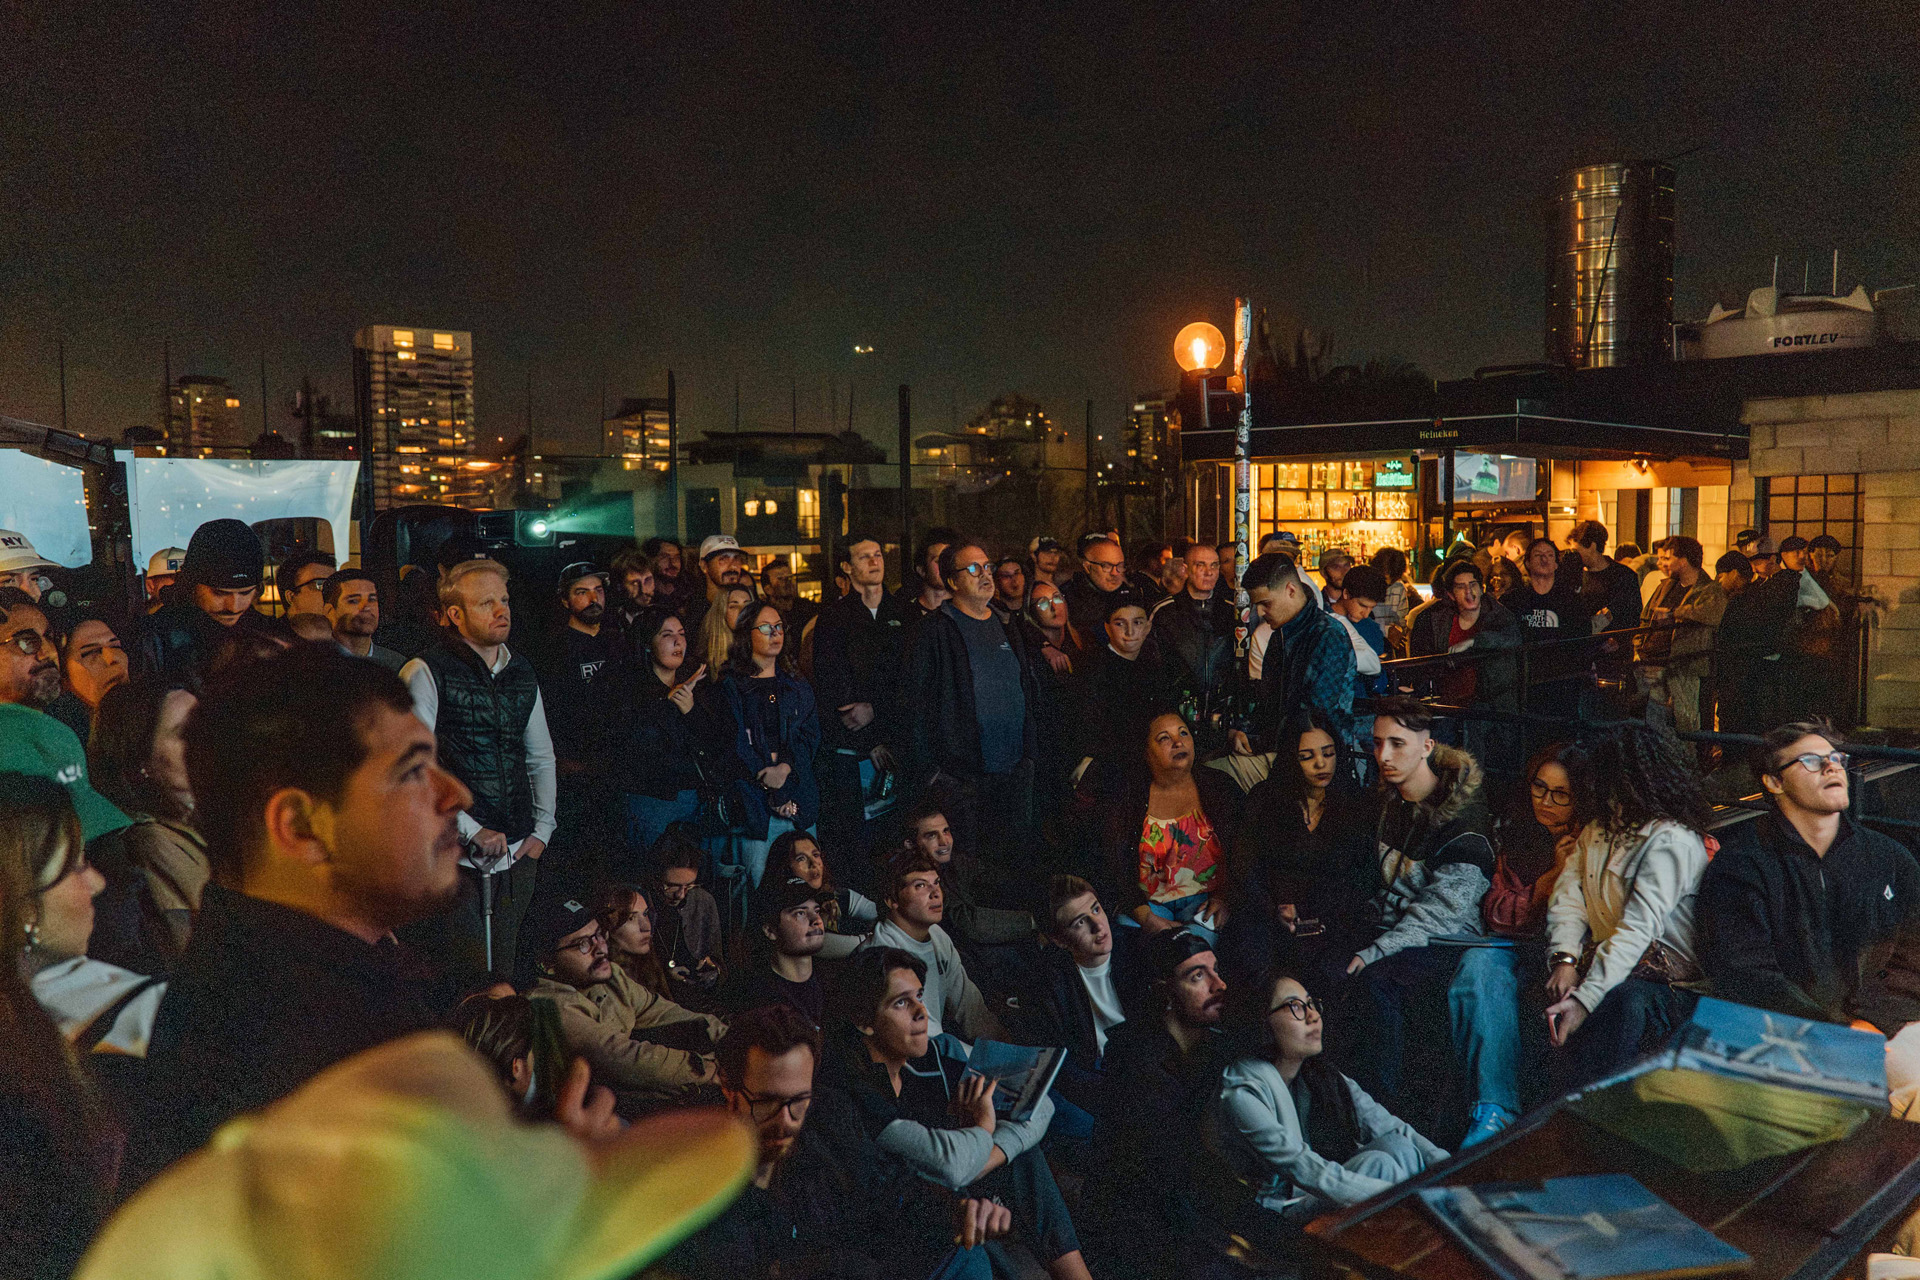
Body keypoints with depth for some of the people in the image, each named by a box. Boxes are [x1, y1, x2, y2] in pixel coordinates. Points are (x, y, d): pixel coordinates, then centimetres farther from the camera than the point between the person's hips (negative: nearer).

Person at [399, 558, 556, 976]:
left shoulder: (522, 672, 14)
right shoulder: (426, 672, -5)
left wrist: (542, 830, 12)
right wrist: (473, 831, -14)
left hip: (517, 854, 5)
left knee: (504, 977, 8)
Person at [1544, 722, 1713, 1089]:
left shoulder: (1673, 841, -7)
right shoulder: (1595, 832, 20)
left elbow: (1638, 928, -19)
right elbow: (1567, 897, 8)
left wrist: (1585, 999, -29)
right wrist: (1565, 958, -13)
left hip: (1667, 980, -6)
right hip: (1603, 965, 6)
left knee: (1626, 1002, -39)